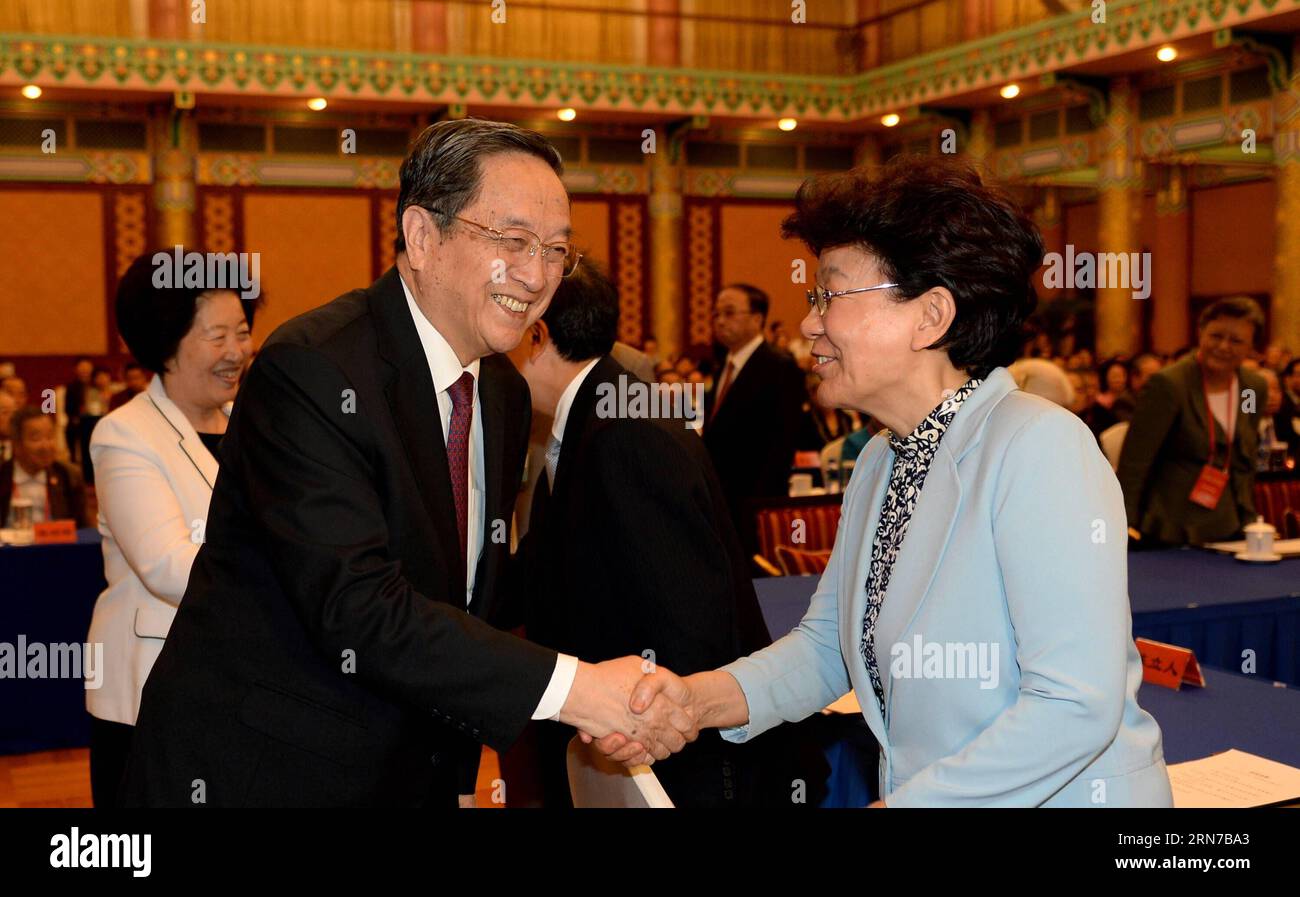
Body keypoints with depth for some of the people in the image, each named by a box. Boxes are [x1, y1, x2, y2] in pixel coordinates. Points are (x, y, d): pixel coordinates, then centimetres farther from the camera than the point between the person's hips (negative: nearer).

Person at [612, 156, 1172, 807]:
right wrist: (700, 698, -10)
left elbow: (1077, 706, -24)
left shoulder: (1039, 447, -19)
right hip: (909, 790, 6)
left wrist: (900, 804, -20)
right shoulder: (878, 464, 7)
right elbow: (827, 642, 7)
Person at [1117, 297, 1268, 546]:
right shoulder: (1168, 384, -13)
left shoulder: (1255, 387, 6)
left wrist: (1248, 520, 13)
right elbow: (1134, 460, -14)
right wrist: (1125, 525, -17)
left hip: (1228, 530, 6)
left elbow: (1246, 461, 16)